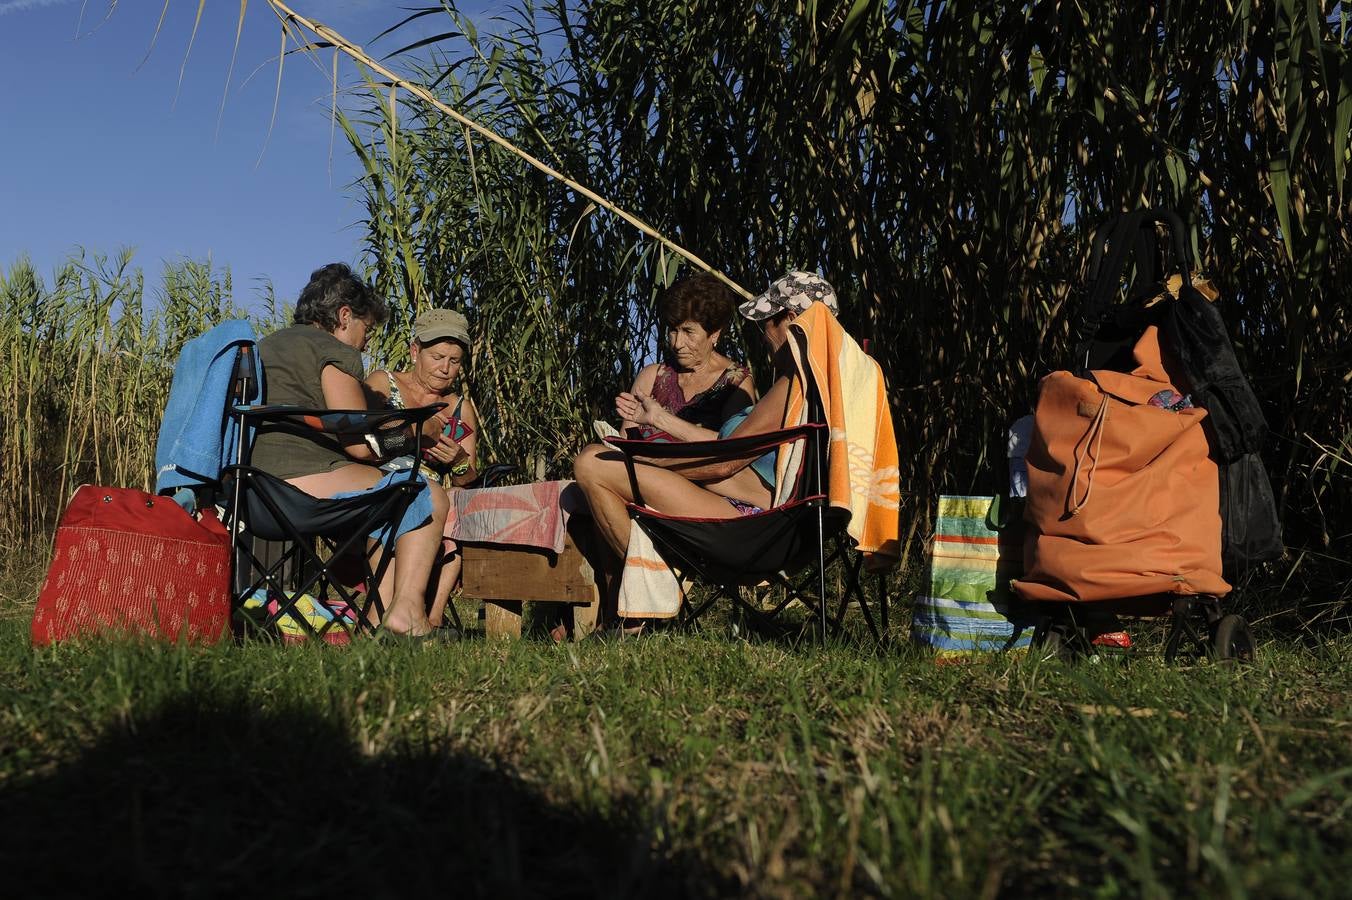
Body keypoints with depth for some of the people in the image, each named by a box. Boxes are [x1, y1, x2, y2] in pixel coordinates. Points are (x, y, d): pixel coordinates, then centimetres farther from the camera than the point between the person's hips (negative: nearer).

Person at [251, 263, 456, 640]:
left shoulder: (267, 345, 28)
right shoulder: (334, 350, -2)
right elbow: (361, 444, -8)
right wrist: (418, 430, 11)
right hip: (300, 475, -10)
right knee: (429, 498, -2)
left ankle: (382, 612, 10)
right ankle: (405, 610, -11)